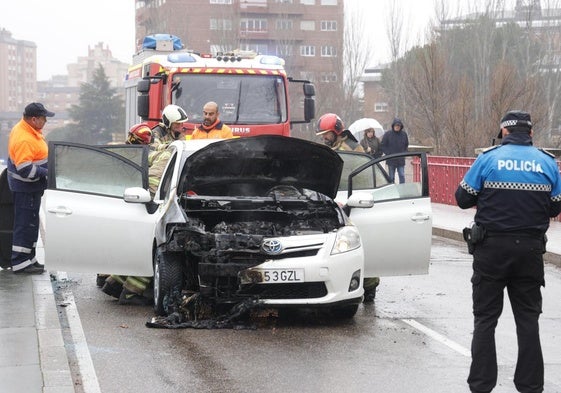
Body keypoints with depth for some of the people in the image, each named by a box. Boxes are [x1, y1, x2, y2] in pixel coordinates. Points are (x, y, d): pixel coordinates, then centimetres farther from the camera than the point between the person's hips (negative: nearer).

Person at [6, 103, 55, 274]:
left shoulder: (27, 129, 6)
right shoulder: (24, 140, -27)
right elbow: (25, 169, -30)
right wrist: (47, 173, -23)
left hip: (31, 186, 11)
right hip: (26, 188, -11)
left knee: (30, 223, 17)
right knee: (26, 224, -5)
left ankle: (28, 259, 26)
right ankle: (20, 263, 0)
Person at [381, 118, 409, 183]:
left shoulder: (404, 134, 4)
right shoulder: (387, 134, -5)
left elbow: (406, 145, 17)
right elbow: (383, 146, -1)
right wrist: (388, 154, -10)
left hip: (401, 160, 2)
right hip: (391, 161, -2)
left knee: (402, 176, -1)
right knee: (391, 178, 5)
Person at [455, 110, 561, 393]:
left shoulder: (489, 158, -5)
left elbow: (463, 198, -1)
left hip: (491, 248, -2)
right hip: (530, 250, 2)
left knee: (485, 318, 6)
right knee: (528, 319, 10)